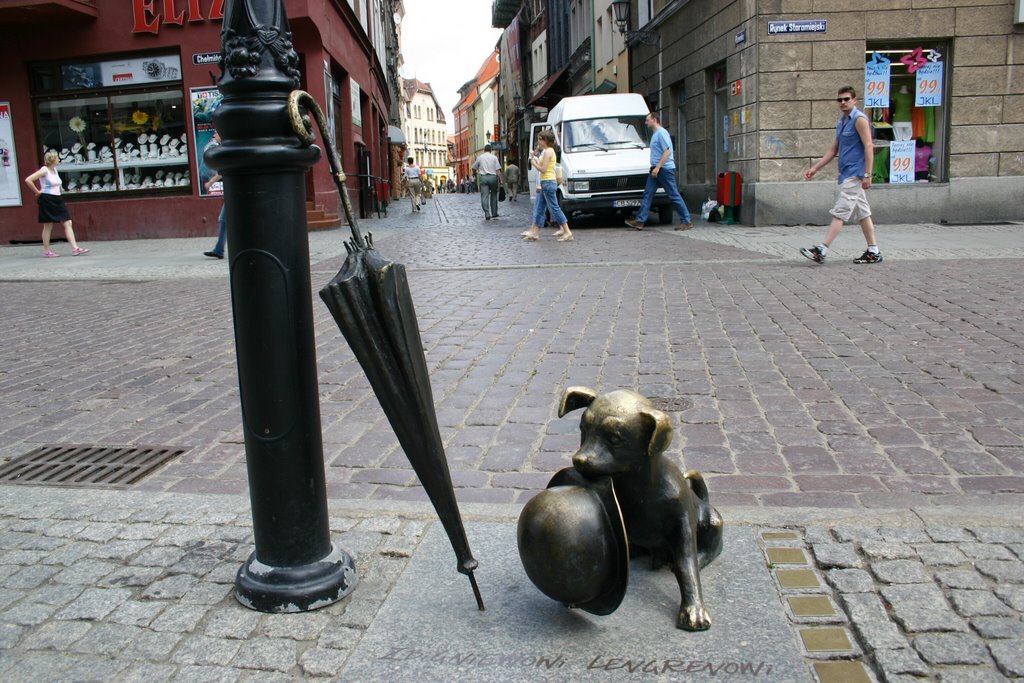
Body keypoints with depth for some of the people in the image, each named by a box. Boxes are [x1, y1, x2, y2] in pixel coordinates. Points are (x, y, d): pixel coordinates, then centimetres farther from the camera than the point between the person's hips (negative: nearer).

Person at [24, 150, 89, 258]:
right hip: (47, 200, -8)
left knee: (68, 223, -1)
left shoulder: (55, 170, 11)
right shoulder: (44, 170, -11)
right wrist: (37, 191, -12)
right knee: (48, 226, 0)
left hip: (57, 200, 8)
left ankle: (75, 248, -6)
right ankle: (47, 251, 9)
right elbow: (28, 180, -19)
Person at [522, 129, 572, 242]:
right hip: (546, 183, 10)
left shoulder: (548, 151, -13)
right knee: (539, 208, 11)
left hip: (548, 182, -10)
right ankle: (534, 232, 15)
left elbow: (543, 169, -17)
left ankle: (567, 232, -7)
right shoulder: (548, 151, 17)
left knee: (554, 208, -8)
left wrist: (534, 163, -5)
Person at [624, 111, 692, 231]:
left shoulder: (661, 133, -11)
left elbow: (667, 151, -20)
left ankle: (686, 221, 0)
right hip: (656, 169, 10)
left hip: (665, 169, -10)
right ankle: (640, 221, 4)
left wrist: (658, 167, -24)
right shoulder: (655, 134, 19)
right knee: (647, 194, 5)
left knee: (674, 195, -6)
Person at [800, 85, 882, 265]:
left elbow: (869, 147, -16)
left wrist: (867, 175, -21)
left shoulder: (859, 119, -10)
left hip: (854, 175, -9)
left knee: (839, 213, -12)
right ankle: (873, 252, 15)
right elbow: (833, 151, 21)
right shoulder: (842, 122, 17)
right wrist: (814, 168, 14)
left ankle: (822, 250, -15)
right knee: (862, 213, 11)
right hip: (846, 174, 9)